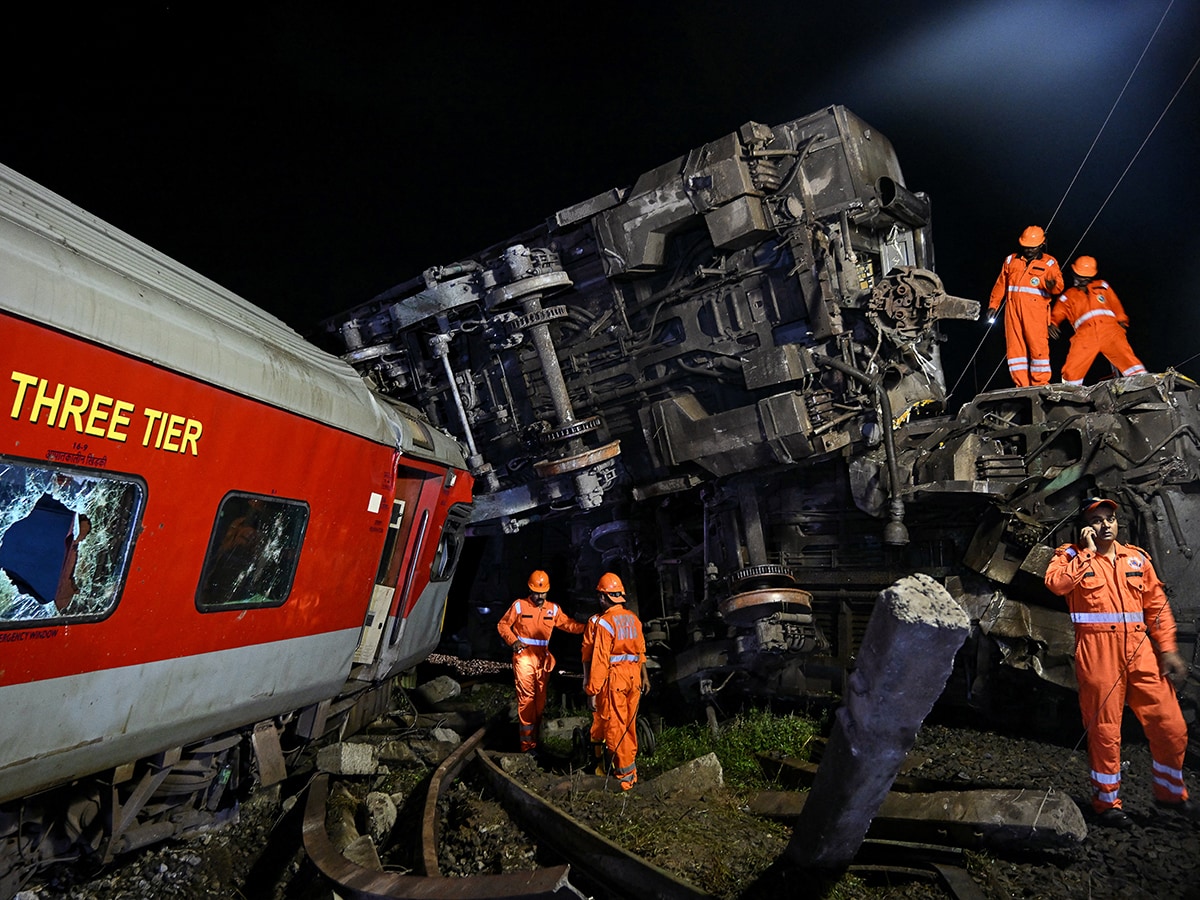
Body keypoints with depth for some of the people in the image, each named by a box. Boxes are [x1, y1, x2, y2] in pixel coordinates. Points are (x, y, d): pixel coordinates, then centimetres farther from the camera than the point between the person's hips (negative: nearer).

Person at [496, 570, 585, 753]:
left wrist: (587, 627, -10)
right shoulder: (519, 605, -2)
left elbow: (569, 624, 6)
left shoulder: (553, 609, 8)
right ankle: (527, 745, -4)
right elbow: (503, 625, 3)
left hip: (542, 659, 5)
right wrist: (513, 641, -12)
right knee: (526, 698, -9)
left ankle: (534, 738, 25)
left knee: (540, 700, 11)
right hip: (524, 657, -4)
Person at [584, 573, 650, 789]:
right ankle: (631, 767, 29)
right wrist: (644, 675, 21)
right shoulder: (633, 618, 6)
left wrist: (593, 686, -11)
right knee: (629, 724, 17)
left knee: (615, 726, 2)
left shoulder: (604, 621, -14)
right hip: (633, 675, 7)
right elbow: (641, 649, 12)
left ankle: (625, 775, 7)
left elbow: (600, 658, -16)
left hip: (614, 678, -7)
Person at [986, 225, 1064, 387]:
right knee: (1015, 346, 0)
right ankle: (1022, 384, 4)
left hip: (1036, 310, -3)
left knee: (1038, 345, -9)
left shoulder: (1049, 263, 8)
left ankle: (1041, 383, -4)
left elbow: (1058, 286, -3)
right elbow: (1000, 285, 22)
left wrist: (1053, 285, -26)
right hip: (1013, 309, 3)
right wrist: (993, 305, 16)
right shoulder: (1011, 260, 17)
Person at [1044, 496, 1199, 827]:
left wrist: (1167, 649, 6)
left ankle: (1170, 792, 33)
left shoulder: (1137, 558, 14)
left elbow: (1157, 605, 14)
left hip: (1141, 652, 5)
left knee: (1171, 727, 8)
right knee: (1104, 731, 3)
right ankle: (1107, 802, 20)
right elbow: (1055, 583, -21)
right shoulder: (1071, 556, 1)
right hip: (1098, 653, -4)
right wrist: (1088, 552, -13)